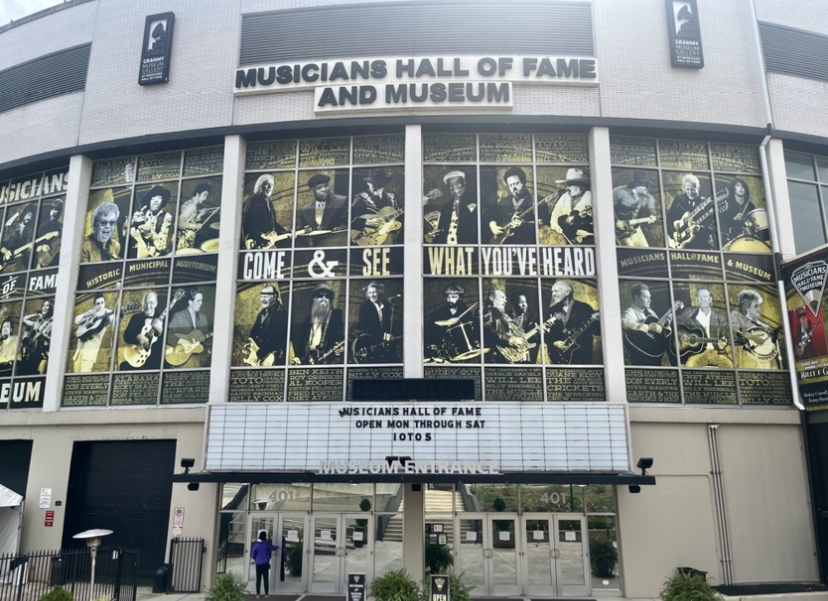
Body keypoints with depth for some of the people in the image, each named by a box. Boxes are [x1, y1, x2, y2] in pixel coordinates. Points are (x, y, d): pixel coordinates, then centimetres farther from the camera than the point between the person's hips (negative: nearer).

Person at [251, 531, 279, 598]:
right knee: (266, 579, 5)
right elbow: (274, 548, 11)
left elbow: (253, 554, 2)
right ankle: (266, 593, 9)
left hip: (258, 564, 2)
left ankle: (258, 594, 7)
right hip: (265, 564, -2)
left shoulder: (256, 544, -3)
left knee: (258, 579, 6)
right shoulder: (267, 544, -6)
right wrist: (277, 547, 34)